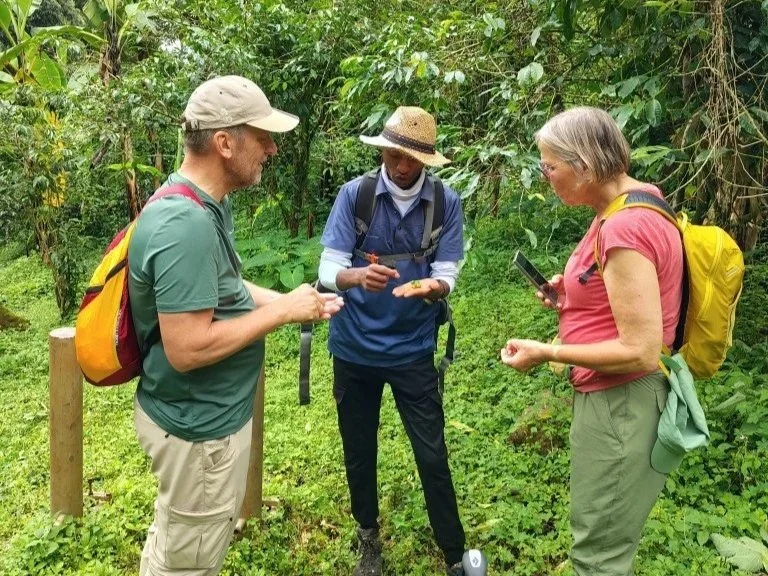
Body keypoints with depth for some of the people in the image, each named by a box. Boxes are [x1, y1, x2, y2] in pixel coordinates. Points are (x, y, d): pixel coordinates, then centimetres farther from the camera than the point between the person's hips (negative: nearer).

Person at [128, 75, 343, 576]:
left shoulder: (206, 204, 3)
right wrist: (282, 312, -22)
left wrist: (288, 301, 2)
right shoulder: (186, 224, -29)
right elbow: (186, 349, -32)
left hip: (198, 413, 10)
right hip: (199, 426, -10)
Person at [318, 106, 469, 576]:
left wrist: (432, 286, -33)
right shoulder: (354, 194, -9)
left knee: (433, 457, 5)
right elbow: (329, 270, -13)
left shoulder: (446, 202, -7)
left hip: (413, 349, -1)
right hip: (355, 347, 1)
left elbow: (447, 277, -9)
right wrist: (357, 277, -35)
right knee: (359, 451, 16)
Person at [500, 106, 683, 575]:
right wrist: (572, 298, 6)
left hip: (623, 405, -10)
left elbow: (641, 352, -25)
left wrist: (547, 353, -17)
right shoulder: (629, 209, 8)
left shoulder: (625, 228, -25)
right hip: (613, 397, 10)